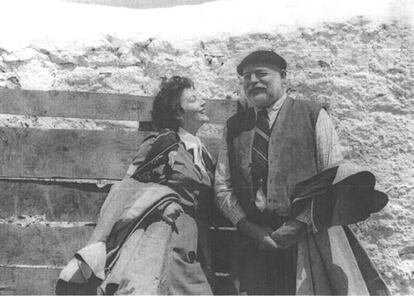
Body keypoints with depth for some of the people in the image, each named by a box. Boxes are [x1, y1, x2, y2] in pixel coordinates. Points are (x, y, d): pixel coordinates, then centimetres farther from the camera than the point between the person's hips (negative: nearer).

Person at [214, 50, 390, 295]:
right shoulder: (234, 126, 12)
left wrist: (300, 224, -12)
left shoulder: (314, 115, 3)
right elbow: (222, 187, 8)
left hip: (311, 239, -2)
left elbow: (334, 178, -4)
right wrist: (249, 228, -6)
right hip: (257, 244, 3)